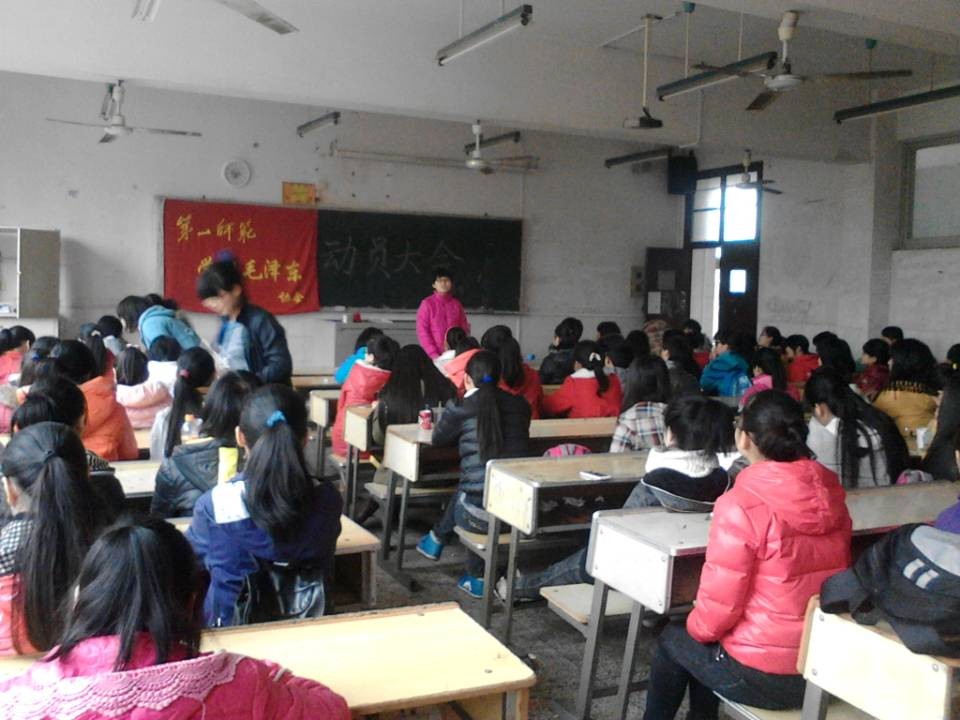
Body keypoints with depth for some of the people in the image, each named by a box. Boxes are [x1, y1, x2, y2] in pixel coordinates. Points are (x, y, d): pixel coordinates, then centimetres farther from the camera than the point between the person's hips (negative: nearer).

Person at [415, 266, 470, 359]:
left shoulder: (456, 304, 8)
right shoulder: (427, 304, -1)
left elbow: (464, 328, 12)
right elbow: (422, 331, -4)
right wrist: (434, 354, -11)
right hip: (436, 357, -2)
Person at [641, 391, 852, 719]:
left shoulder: (741, 505, -22)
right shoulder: (830, 496, -2)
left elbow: (718, 607, -19)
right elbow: (832, 579, 11)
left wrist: (697, 627, 3)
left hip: (762, 677, -6)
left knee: (673, 641, 24)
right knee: (703, 642, 30)